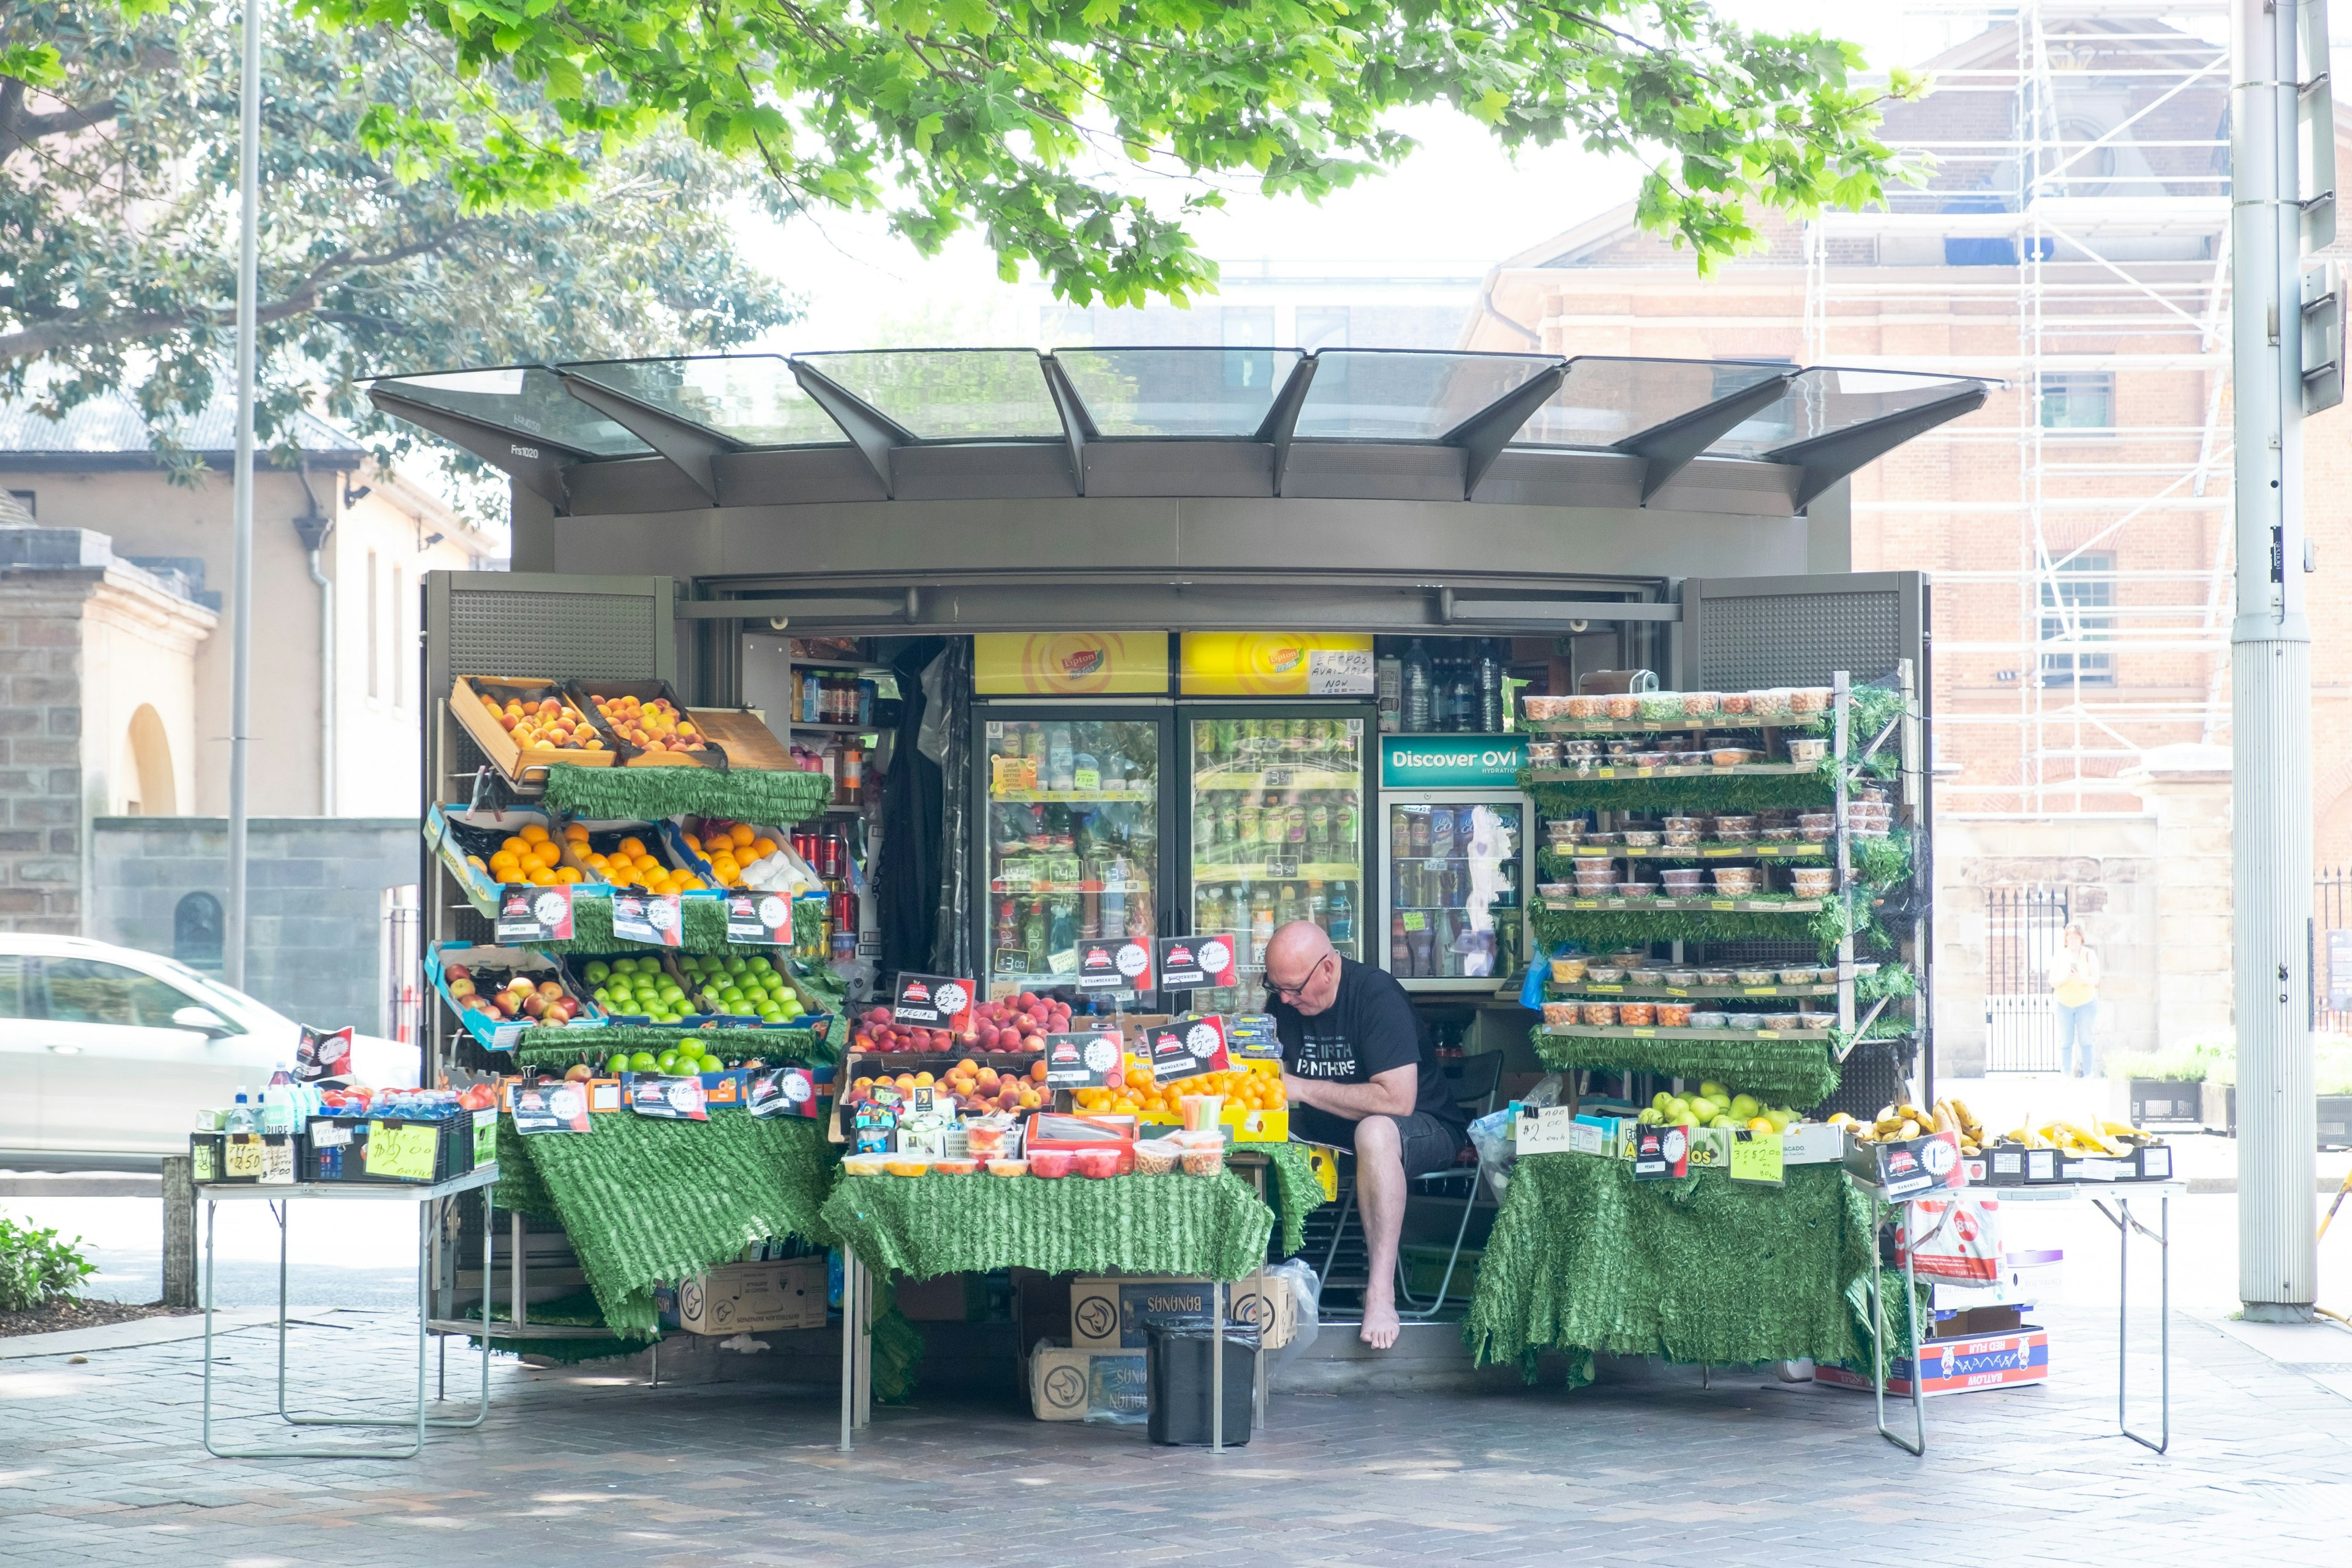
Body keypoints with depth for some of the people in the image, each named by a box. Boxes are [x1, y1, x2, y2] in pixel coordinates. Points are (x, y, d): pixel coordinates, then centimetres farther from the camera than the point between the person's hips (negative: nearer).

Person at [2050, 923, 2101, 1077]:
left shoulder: (2089, 955, -3)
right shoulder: (2060, 956, 1)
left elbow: (2095, 979, -10)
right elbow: (2053, 982, -3)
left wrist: (2081, 978, -30)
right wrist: (2064, 978, -25)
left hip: (2086, 1002, -1)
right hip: (2064, 1003, 1)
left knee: (2085, 1040, -2)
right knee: (2066, 1041, 0)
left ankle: (2088, 1074, 2)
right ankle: (2066, 1075, 3)